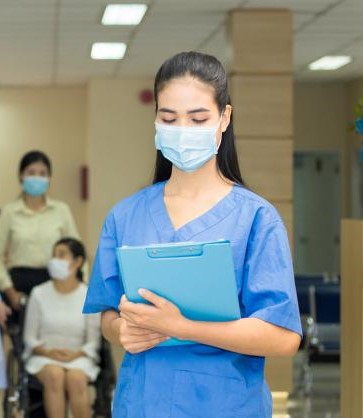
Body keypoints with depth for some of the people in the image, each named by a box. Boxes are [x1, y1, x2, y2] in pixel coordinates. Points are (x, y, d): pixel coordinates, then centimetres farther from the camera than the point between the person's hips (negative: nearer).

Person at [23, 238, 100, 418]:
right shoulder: (39, 293, 2)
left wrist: (75, 354, -16)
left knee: (76, 378, -34)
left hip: (78, 357, 0)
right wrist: (48, 351, -12)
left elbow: (93, 342, 3)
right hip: (44, 356, 0)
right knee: (55, 375, -34)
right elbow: (30, 338, 6)